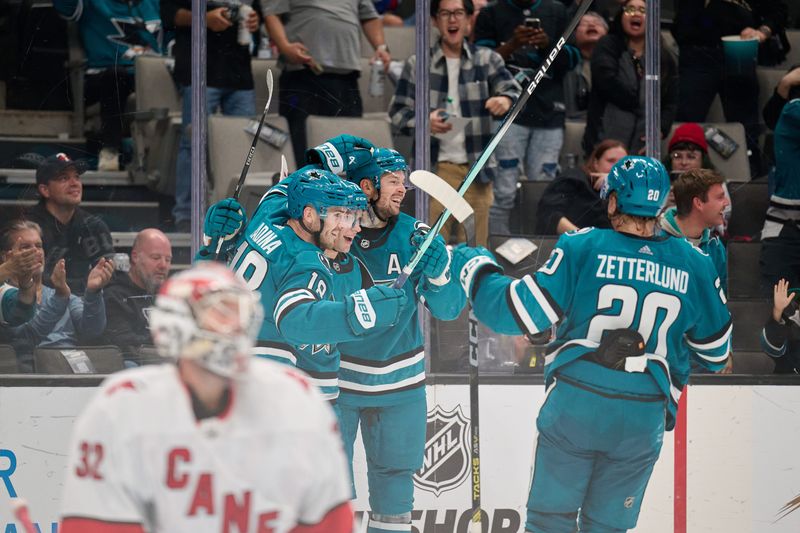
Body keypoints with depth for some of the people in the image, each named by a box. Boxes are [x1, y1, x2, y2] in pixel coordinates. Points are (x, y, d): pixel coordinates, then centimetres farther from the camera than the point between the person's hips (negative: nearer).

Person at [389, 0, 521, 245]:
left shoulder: (488, 60, 7)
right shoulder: (417, 65, 3)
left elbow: (512, 90, -2)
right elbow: (398, 111, 4)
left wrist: (506, 100, -27)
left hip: (476, 169, 1)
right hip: (437, 167, -1)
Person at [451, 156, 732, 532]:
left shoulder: (582, 249, -7)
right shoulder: (693, 265, 2)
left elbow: (519, 313, -7)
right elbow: (715, 351, 12)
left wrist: (475, 267, 10)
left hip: (574, 405, -2)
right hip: (642, 421, 2)